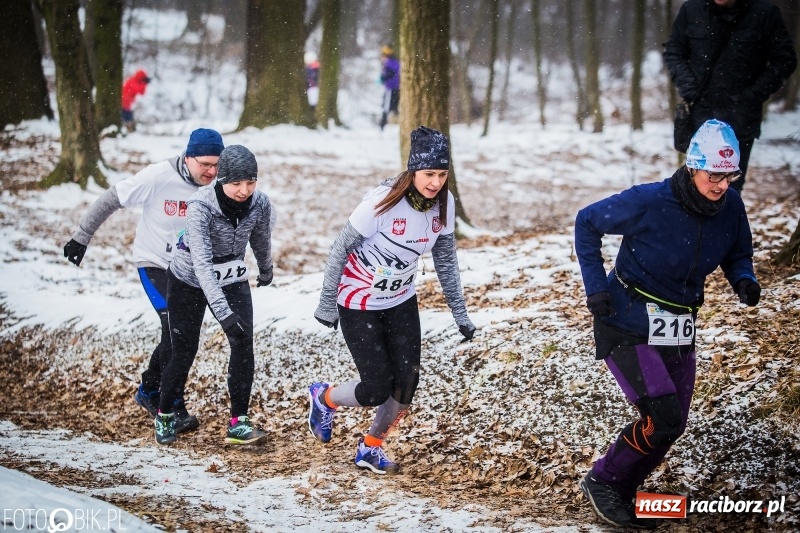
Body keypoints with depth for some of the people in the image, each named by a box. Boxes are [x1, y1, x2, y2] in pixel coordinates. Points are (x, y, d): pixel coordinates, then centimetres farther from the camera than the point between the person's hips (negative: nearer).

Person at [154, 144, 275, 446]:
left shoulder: (260, 204, -18)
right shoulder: (201, 206, -32)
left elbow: (261, 240, 5)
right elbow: (202, 262, -41)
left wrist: (266, 269, 24)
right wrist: (222, 310, -50)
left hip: (232, 280, 3)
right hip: (189, 282, -3)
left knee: (243, 344, -14)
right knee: (184, 352, 1)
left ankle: (238, 423, -7)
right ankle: (165, 416, 24)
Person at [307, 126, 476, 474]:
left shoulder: (444, 204, -10)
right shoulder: (384, 201, -27)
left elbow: (445, 260, 3)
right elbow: (341, 249, -17)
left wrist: (459, 312, 3)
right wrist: (327, 303, -14)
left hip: (401, 302, 5)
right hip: (358, 305, -5)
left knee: (406, 384, -2)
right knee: (376, 389, -6)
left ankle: (370, 449, 22)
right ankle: (323, 398, 26)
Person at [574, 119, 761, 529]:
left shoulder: (731, 208, -7)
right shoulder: (648, 202, -22)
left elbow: (738, 254, 10)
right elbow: (587, 223, -9)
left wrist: (744, 280, -13)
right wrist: (595, 286, -14)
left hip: (678, 334, 7)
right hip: (629, 328, -6)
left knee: (672, 426, 10)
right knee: (662, 419, -16)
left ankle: (618, 494, 29)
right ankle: (603, 483, 5)